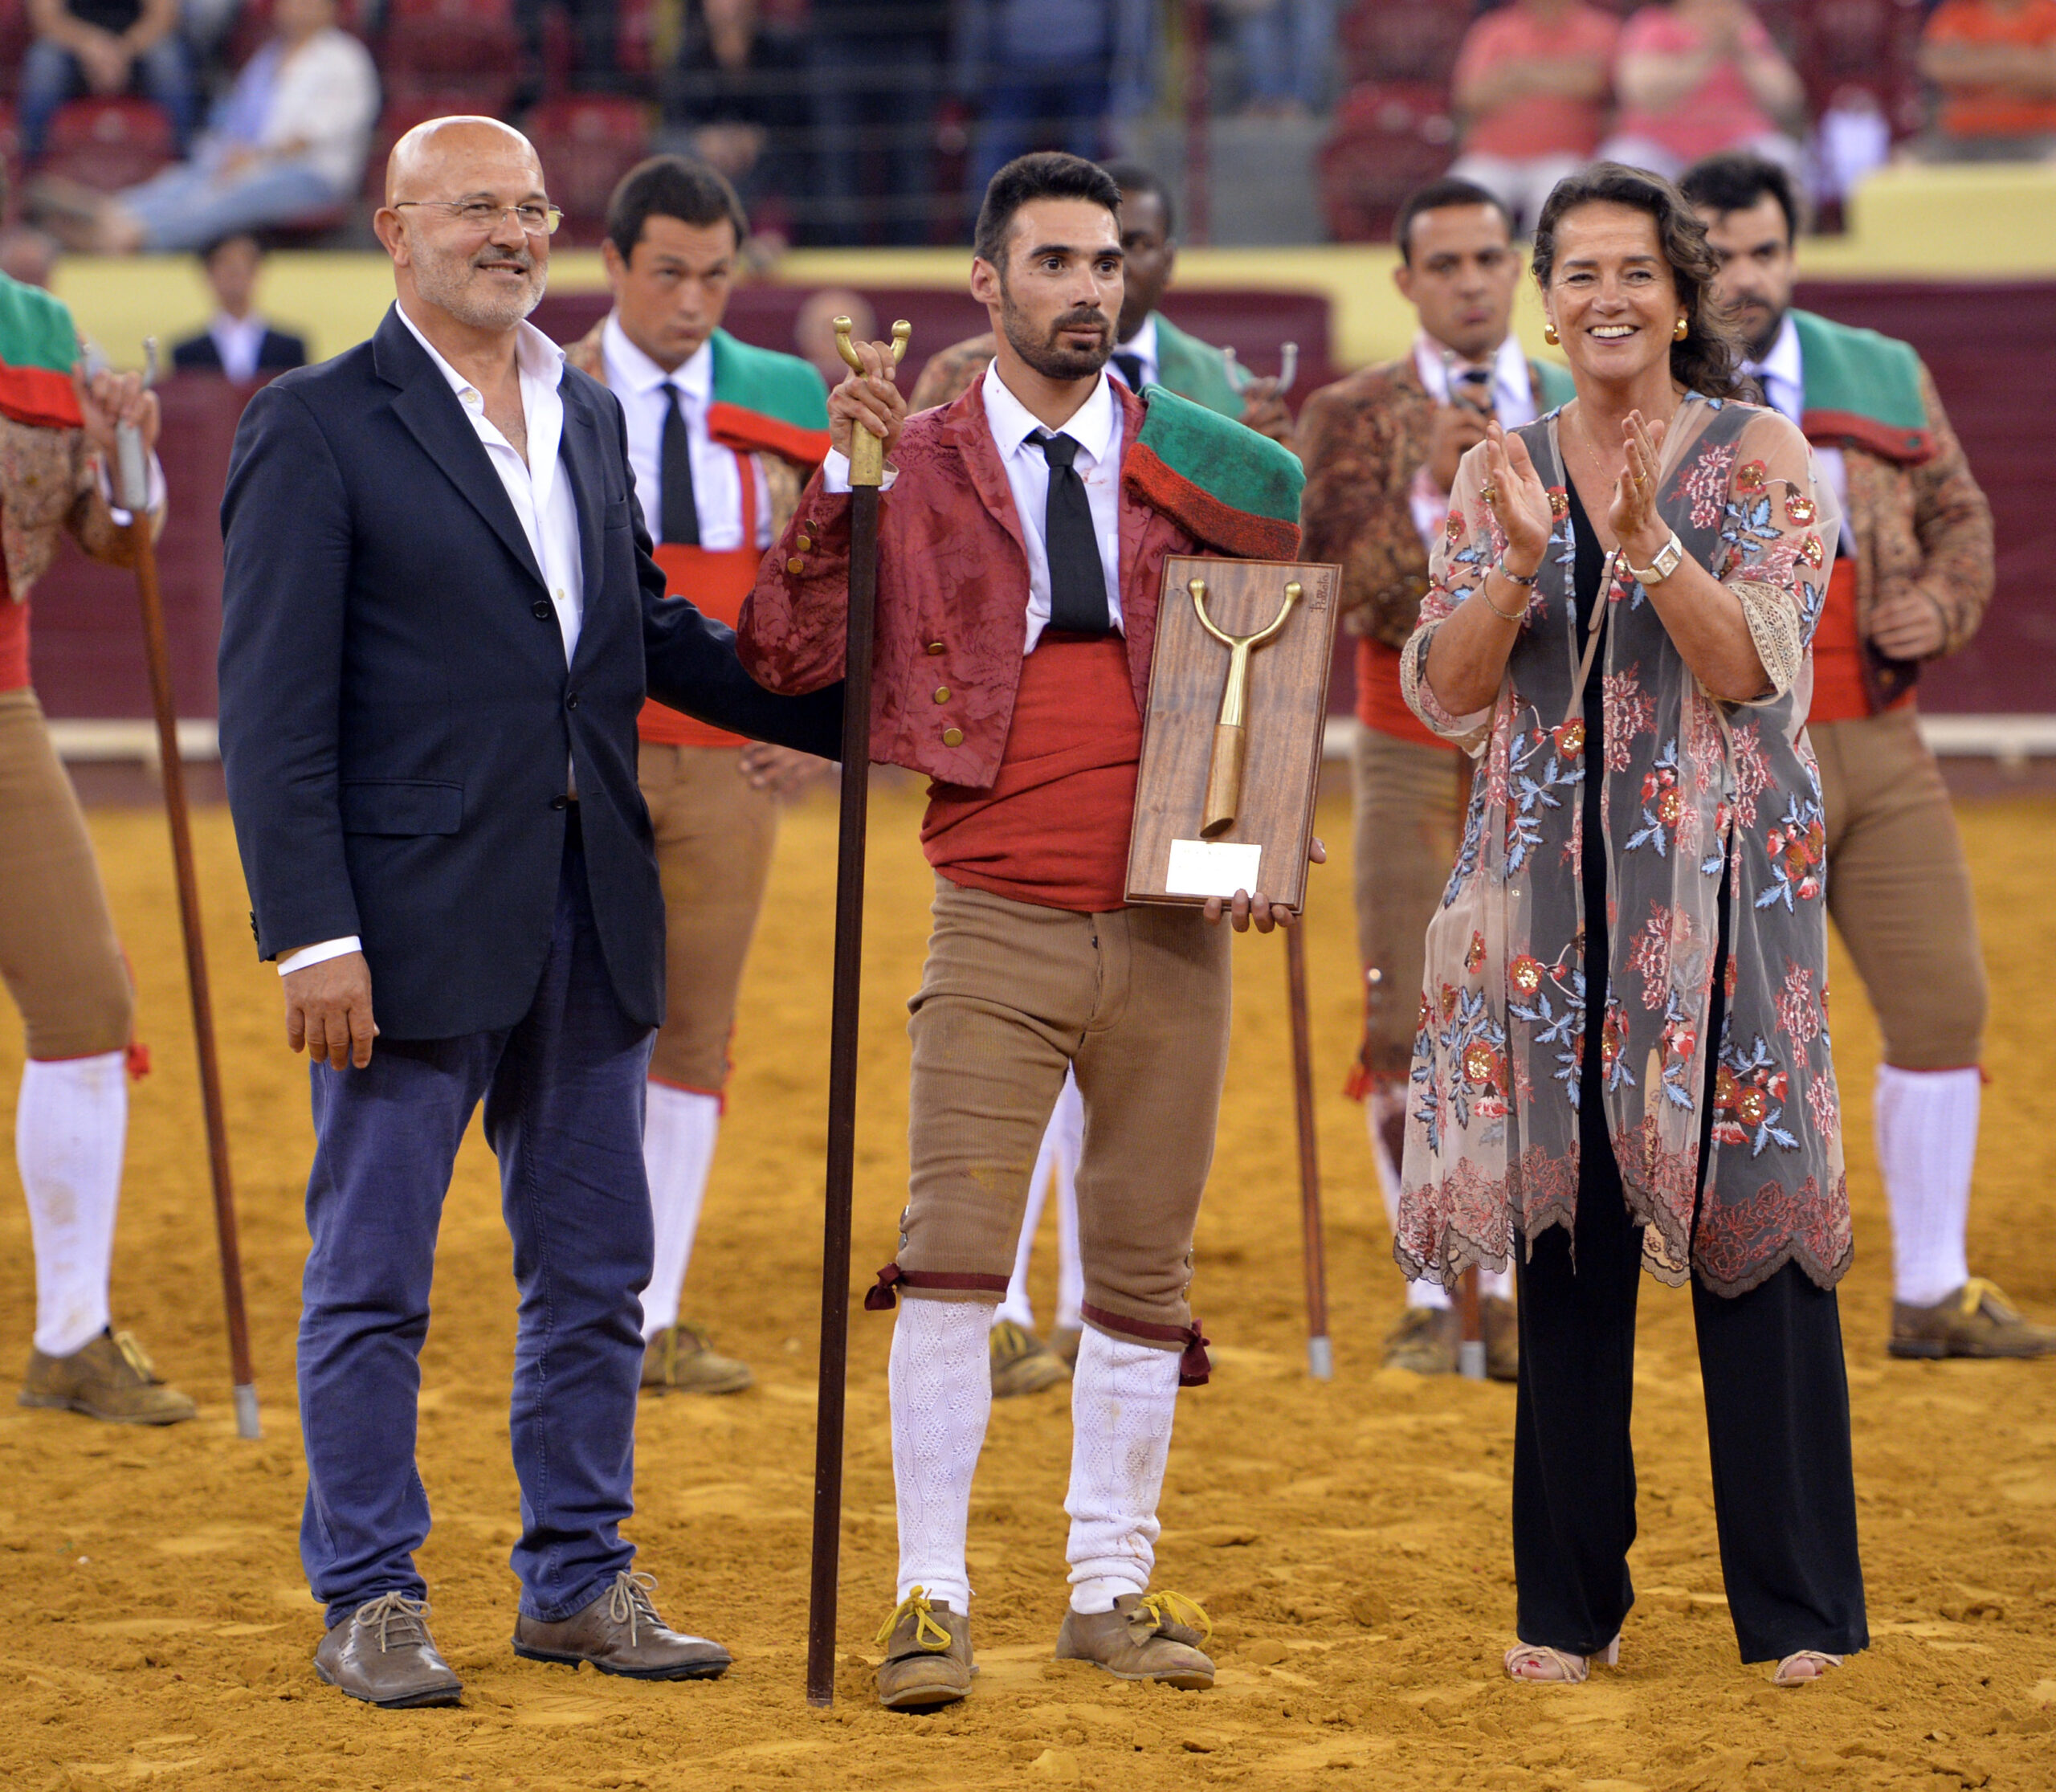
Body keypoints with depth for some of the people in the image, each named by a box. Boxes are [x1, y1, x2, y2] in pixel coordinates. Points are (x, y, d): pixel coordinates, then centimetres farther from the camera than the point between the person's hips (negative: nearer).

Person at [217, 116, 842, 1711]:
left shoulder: (592, 419, 13)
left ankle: (580, 1579, 22)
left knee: (595, 1272, 11)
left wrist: (853, 711, 13)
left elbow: (648, 632, 23)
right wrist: (311, 933, -17)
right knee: (373, 1279, 3)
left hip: (591, 913, 6)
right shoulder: (317, 428, -7)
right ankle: (371, 1601, 11)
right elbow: (274, 704, -11)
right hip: (415, 918, -6)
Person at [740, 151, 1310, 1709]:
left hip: (1172, 930, 2)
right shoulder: (918, 466, 3)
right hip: (1000, 922, -2)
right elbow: (789, 662, -6)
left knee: (1145, 1269, 7)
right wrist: (841, 484, -13)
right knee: (952, 1252, -11)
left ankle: (1114, 1585, 17)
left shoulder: (1189, 462, 9)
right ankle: (932, 1596, -6)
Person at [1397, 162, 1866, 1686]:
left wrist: (1644, 538, -22)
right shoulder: (1502, 472, 11)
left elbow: (1752, 673, -9)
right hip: (1553, 888, 3)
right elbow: (1443, 695, 3)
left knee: (1746, 1219, -6)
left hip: (1716, 877, -3)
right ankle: (1571, 1600, 11)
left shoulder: (1758, 456, 1)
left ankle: (1797, 1608, 0)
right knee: (1566, 1231, 3)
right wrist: (1521, 560, -14)